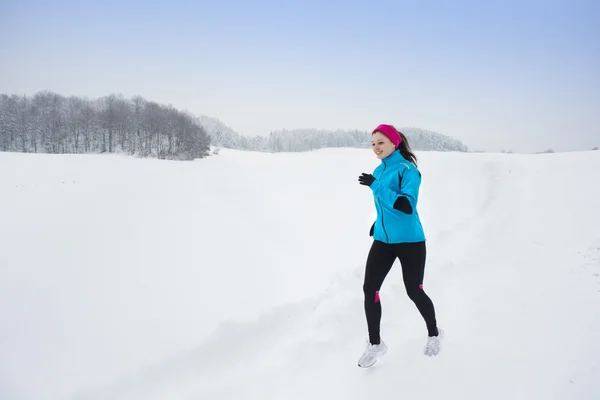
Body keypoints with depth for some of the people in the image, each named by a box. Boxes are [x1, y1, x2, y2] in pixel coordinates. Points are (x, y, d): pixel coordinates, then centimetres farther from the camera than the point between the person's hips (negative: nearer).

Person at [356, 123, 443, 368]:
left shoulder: (407, 169, -15)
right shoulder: (379, 171, 7)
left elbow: (407, 205, -28)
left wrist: (376, 186, -31)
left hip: (409, 240, -6)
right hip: (383, 240, 6)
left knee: (414, 291, 5)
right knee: (369, 288, -4)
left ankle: (434, 334, 33)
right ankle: (375, 344, 12)